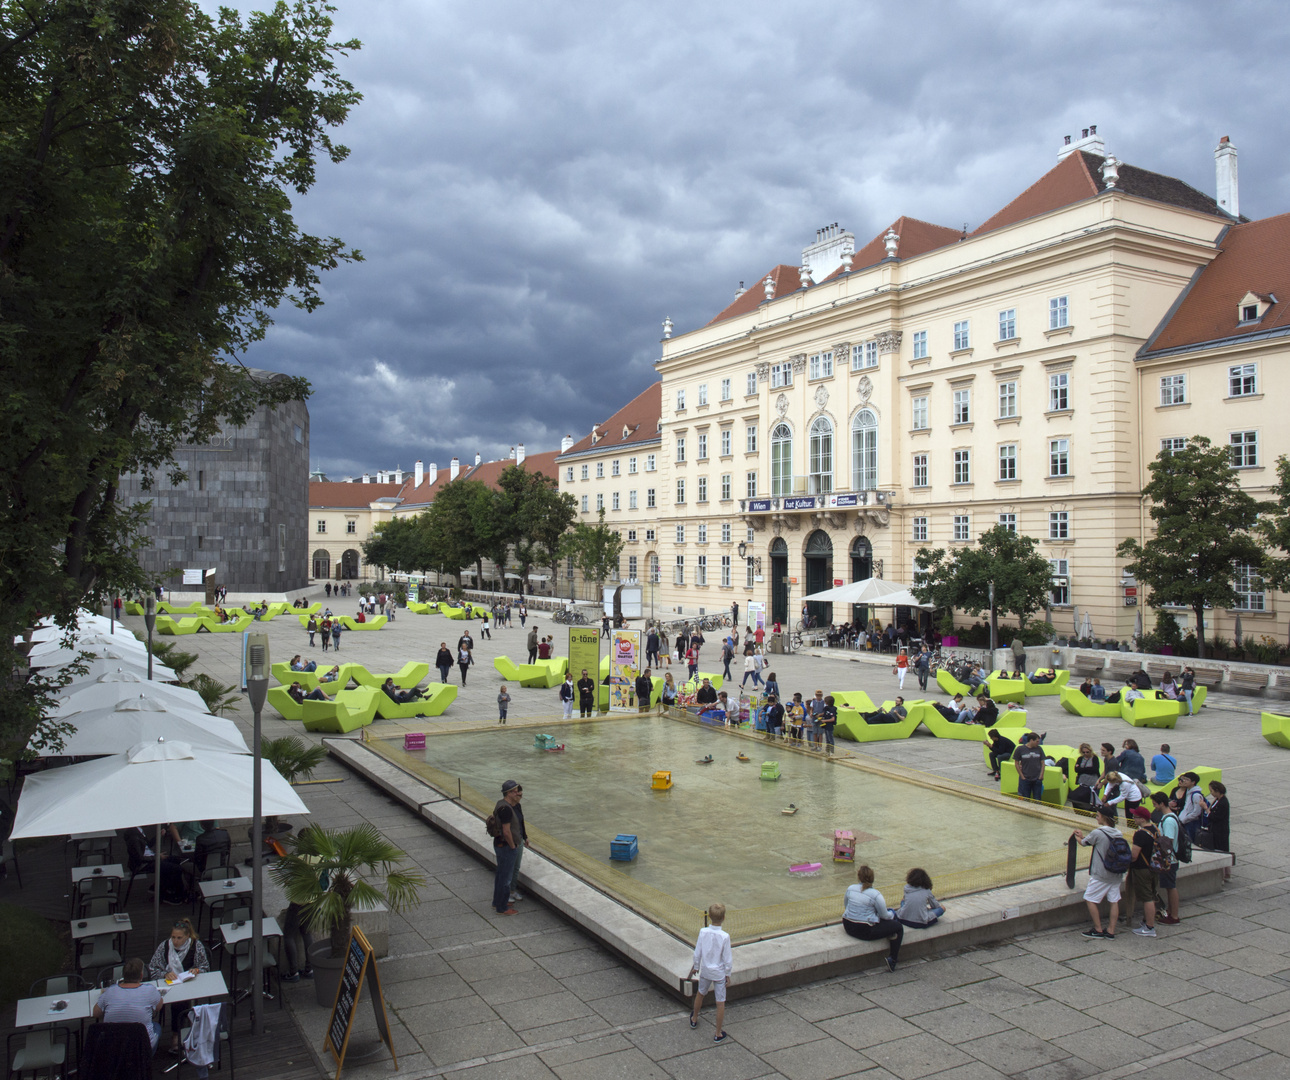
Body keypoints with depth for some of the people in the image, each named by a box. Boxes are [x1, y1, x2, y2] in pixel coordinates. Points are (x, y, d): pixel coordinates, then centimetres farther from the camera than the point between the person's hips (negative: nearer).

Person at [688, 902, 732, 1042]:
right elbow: (727, 958, -14)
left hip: (705, 971, 3)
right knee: (720, 1003, 9)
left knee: (700, 994, 27)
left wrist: (696, 967, 12)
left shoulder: (703, 932, -15)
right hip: (719, 973, -3)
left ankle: (694, 1019, 47)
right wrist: (728, 975, 0)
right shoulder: (725, 936, -22)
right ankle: (718, 1034, 17)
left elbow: (697, 952, -5)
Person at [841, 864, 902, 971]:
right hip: (865, 931, -7)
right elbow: (885, 916, -5)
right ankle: (892, 959, 6)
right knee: (898, 927, 8)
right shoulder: (875, 895, -16)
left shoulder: (850, 889, 0)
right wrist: (892, 914, 17)